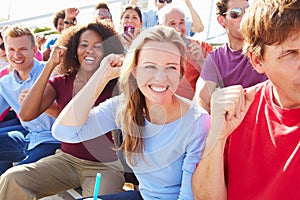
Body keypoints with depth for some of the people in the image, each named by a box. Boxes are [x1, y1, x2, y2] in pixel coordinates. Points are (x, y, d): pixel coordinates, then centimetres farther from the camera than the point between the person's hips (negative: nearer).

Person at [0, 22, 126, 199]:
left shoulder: (113, 85, -1)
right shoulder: (61, 83, 5)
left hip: (104, 165, -2)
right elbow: (26, 115, -9)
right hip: (66, 159, 3)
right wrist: (50, 65, -11)